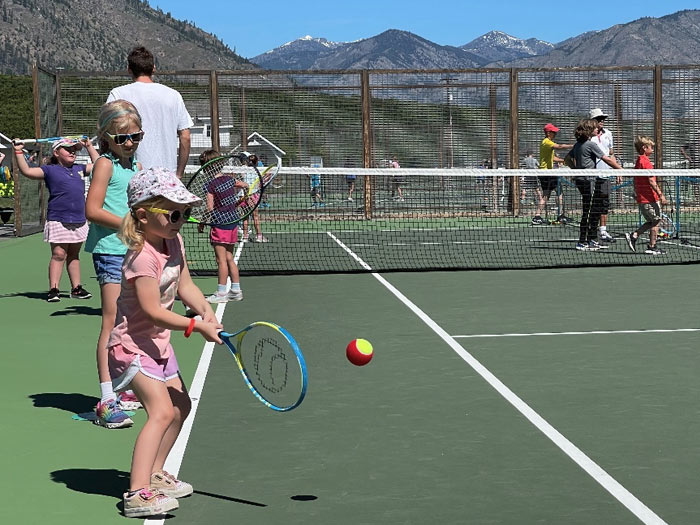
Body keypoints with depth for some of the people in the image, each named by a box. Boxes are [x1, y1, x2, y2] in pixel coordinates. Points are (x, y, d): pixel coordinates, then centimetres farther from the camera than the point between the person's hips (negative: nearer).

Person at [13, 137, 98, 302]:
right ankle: (53, 289, -5)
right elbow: (27, 171, -7)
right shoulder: (50, 170, 1)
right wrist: (18, 152, -11)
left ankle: (76, 288, 17)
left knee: (74, 255, 12)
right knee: (58, 254, -7)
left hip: (79, 220, 5)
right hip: (58, 220, -5)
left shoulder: (79, 169, 15)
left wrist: (89, 146, 30)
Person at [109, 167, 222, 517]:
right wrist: (196, 326, -28)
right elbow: (153, 310, -29)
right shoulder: (142, 257, -26)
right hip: (133, 343, -10)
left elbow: (184, 284, 9)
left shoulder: (174, 243, 2)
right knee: (162, 411, -22)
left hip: (158, 342, 10)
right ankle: (138, 494, -27)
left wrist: (206, 311, -8)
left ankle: (154, 474, 35)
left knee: (180, 406, 19)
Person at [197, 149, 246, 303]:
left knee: (221, 260, -3)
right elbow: (245, 185, 23)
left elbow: (209, 208, -17)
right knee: (229, 258, 14)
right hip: (233, 223, 7)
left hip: (219, 225, -7)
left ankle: (221, 292, 0)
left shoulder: (210, 185, -14)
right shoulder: (229, 179, 6)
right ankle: (236, 290, 17)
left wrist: (201, 224, -5)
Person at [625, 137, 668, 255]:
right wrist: (660, 194, -19)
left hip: (641, 199, 9)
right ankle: (652, 247, 4)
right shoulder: (647, 163, -15)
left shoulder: (638, 162, 12)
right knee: (656, 221, 2)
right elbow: (651, 181, -21)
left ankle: (633, 236, 6)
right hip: (650, 198, -9)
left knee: (651, 222, 17)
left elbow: (635, 182, 18)